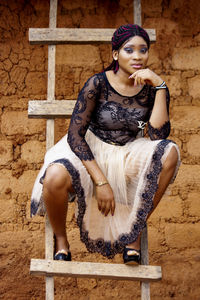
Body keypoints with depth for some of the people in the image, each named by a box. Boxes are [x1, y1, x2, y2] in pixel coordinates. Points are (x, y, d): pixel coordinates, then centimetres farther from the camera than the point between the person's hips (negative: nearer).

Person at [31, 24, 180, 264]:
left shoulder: (152, 90, -4)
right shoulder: (98, 84, -13)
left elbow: (158, 135, -18)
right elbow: (75, 135, -18)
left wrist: (160, 86, -21)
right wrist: (101, 181, -25)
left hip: (127, 156, 3)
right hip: (88, 152, -3)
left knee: (170, 152, -26)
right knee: (55, 178, -36)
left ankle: (136, 228, -9)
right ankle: (60, 239, -2)